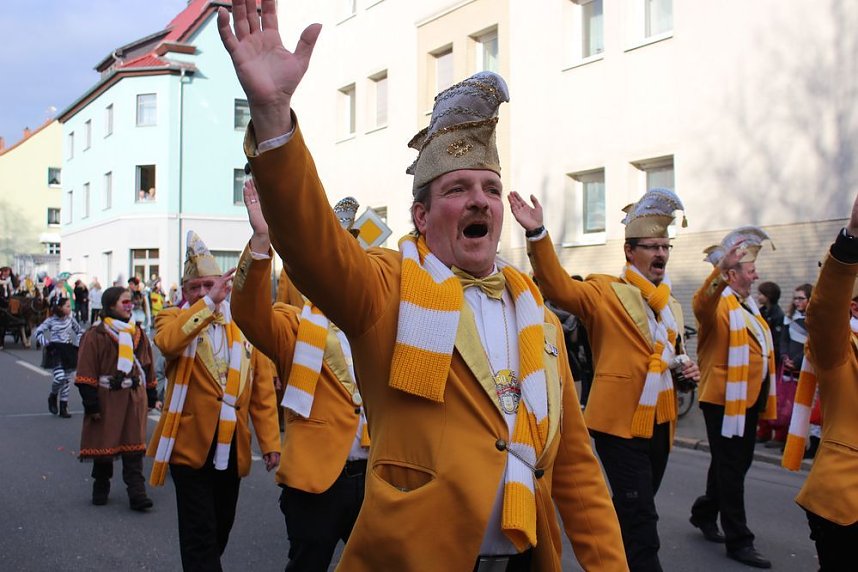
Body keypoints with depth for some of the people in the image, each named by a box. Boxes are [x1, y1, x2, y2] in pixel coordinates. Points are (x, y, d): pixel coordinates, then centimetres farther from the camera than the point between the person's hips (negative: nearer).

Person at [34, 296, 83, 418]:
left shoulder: (70, 319, 4)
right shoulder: (51, 321, -8)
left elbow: (79, 331, 17)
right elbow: (38, 332, -6)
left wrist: (78, 342, 4)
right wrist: (46, 343, -14)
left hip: (68, 351, 5)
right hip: (55, 351, -5)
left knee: (66, 380, 7)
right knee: (60, 377, -21)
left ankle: (63, 408, 15)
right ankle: (53, 396, 11)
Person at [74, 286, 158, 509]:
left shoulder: (138, 334, 10)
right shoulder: (96, 335, -7)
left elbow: (148, 367, 17)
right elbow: (86, 374, -9)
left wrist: (150, 398, 15)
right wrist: (92, 404, -12)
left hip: (134, 398, 3)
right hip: (106, 398, -3)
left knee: (134, 447, -1)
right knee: (103, 445, 7)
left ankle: (137, 493, -1)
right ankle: (100, 489, 26)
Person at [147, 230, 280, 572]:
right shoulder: (174, 319, 0)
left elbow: (263, 390, 6)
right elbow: (167, 341, -27)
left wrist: (270, 442, 1)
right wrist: (209, 303, -31)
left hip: (232, 446, 4)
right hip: (190, 444, -4)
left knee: (222, 528, 18)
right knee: (200, 534, -5)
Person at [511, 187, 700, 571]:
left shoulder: (672, 307, 15)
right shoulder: (605, 292, -6)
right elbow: (558, 286, -23)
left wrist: (684, 367, 4)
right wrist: (537, 234, -37)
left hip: (660, 424, 7)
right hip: (620, 423, -7)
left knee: (634, 516, 18)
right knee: (641, 523, -9)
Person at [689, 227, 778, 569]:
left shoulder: (747, 305, 16)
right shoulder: (719, 304, -13)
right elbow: (701, 303, -39)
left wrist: (764, 398, 21)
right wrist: (721, 268, -55)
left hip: (749, 399, 9)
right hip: (724, 400, -9)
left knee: (737, 464, 19)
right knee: (730, 468, -1)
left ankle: (704, 514, 35)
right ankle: (739, 541, 6)